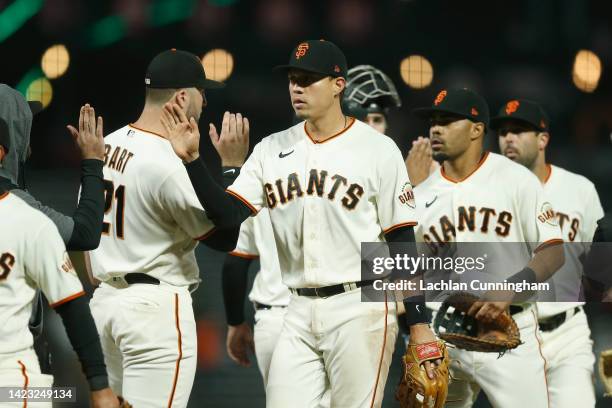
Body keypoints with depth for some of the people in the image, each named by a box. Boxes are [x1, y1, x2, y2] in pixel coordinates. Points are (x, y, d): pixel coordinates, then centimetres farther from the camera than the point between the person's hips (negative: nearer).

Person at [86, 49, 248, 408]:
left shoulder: (106, 146, 7)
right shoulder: (169, 165, -19)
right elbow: (225, 237, -10)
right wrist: (232, 165, -6)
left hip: (105, 299, 9)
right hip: (157, 307, -9)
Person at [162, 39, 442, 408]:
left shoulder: (379, 150, -2)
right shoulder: (272, 150, 10)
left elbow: (403, 243, -3)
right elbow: (227, 215, 1)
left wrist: (419, 324, -6)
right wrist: (192, 159, -12)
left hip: (361, 309, -4)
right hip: (299, 313, 5)